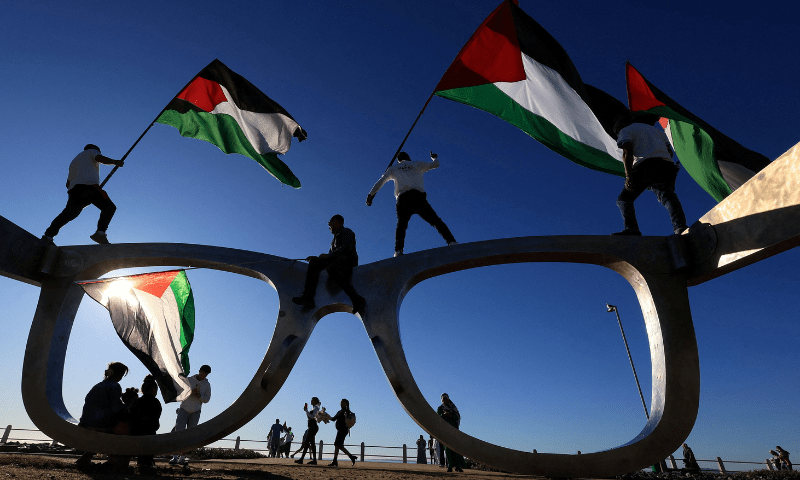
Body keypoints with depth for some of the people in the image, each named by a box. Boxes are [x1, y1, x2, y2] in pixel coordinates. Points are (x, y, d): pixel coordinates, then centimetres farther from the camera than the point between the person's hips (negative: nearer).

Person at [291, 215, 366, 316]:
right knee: (314, 262, -11)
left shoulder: (346, 232, 9)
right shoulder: (336, 237, 37)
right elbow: (331, 254, 29)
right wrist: (315, 258, 16)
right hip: (336, 260, 8)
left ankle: (357, 300, -47)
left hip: (347, 259, -8)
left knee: (331, 269, -39)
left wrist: (329, 256, -12)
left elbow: (347, 248, -10)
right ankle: (308, 296, -28)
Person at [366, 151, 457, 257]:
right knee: (436, 221, 1)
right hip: (419, 197, 0)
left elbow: (381, 181, 20)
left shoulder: (394, 168, 27)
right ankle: (452, 242, -18)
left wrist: (371, 194, 20)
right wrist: (435, 157, 53)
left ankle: (398, 251, -15)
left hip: (403, 199, 0)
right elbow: (436, 164, 32)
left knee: (401, 225, 9)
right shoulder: (417, 165, 26)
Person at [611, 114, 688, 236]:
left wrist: (628, 175, -10)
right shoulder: (657, 129, 39)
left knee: (624, 199, 1)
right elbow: (670, 152, 27)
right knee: (667, 196, -12)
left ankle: (631, 229, -19)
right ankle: (680, 227, -36)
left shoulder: (625, 131, 20)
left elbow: (627, 152, -1)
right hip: (666, 165, 5)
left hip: (644, 165, -5)